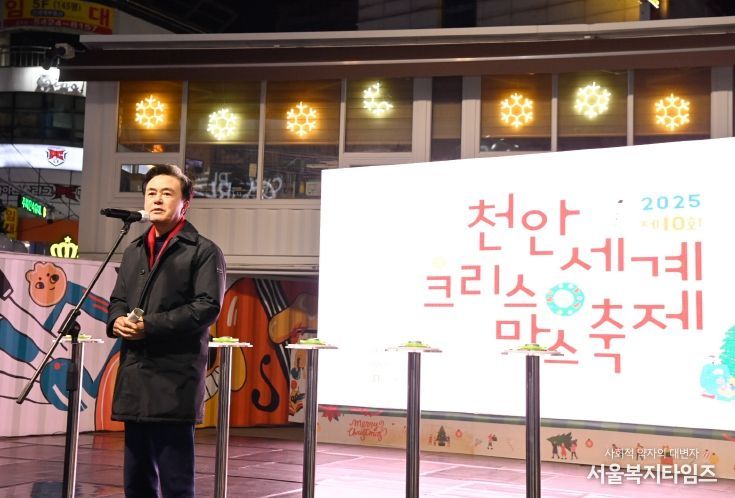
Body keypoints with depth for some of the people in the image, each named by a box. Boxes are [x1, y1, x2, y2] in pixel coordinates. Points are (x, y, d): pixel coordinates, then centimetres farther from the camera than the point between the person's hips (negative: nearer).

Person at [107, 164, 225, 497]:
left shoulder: (203, 251, -2)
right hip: (133, 373, 7)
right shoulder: (134, 251, 20)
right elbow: (118, 300, 23)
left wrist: (150, 326, -17)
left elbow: (208, 307, -12)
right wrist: (117, 321, -2)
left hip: (175, 376, -7)